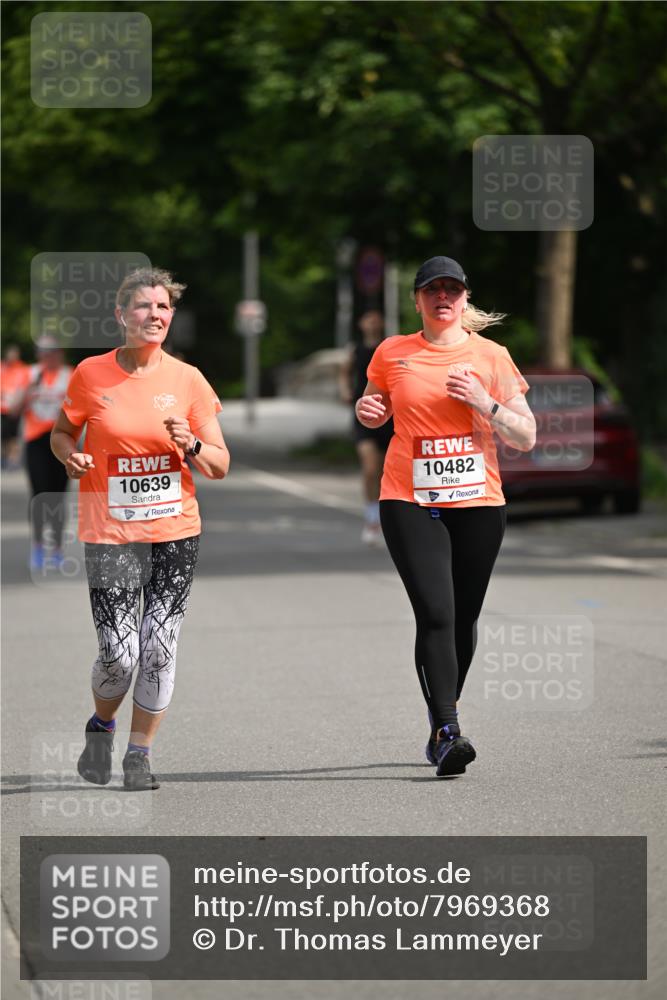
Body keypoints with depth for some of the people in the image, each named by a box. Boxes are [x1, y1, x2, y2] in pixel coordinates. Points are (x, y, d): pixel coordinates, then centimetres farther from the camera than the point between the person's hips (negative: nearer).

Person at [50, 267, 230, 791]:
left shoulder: (188, 380, 1)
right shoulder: (91, 375, -2)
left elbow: (220, 466, 4)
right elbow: (62, 433, 14)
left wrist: (191, 447, -16)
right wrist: (71, 456, -8)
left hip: (176, 532, 2)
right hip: (110, 533, -1)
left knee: (159, 648, -2)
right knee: (119, 654, -7)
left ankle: (140, 753, 15)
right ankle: (101, 727, 24)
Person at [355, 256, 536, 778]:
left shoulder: (492, 356, 4)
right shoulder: (393, 353, 6)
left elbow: (526, 437, 4)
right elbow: (377, 410, 23)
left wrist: (483, 402, -11)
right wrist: (368, 410, -1)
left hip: (478, 504, 2)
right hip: (410, 503, -1)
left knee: (463, 618, 7)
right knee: (435, 614, -16)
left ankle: (442, 727, 25)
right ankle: (447, 731, -22)